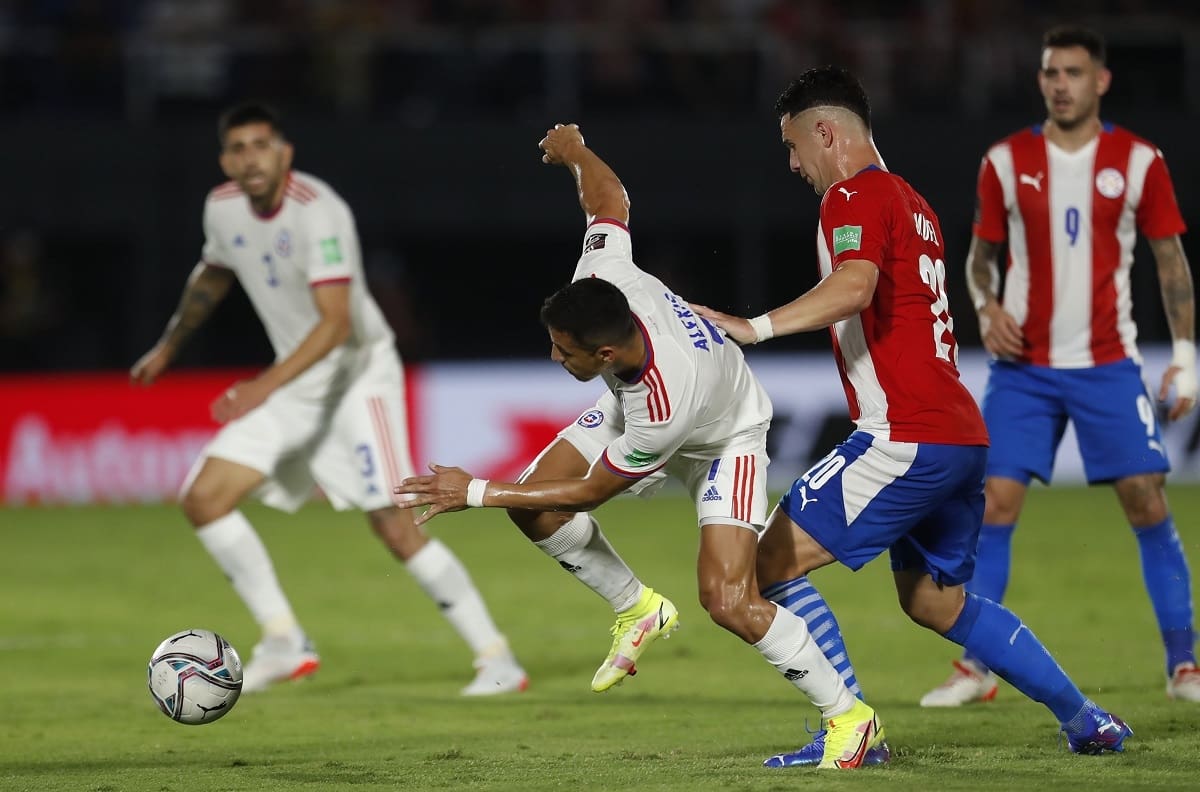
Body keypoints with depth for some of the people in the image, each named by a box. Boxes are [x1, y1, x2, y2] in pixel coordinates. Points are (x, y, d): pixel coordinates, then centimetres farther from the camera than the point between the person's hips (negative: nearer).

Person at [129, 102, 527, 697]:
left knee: (394, 526, -17)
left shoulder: (318, 212, -24)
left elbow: (336, 322, -33)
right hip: (295, 384, 8)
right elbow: (213, 275, 23)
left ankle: (497, 659, -8)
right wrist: (168, 347, 33)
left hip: (358, 373, -8)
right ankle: (283, 642, 2)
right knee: (203, 499, -4)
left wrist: (266, 386, -43)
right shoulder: (223, 208, 0)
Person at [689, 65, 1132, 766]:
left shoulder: (855, 197, -8)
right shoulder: (912, 203, 21)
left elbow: (855, 287, -28)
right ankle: (1088, 721, 23)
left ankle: (849, 726, -13)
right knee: (934, 599, 22)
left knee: (774, 560, -8)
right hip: (961, 435, 10)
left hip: (908, 437, -10)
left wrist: (755, 329, -32)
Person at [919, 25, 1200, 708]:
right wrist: (987, 307, -8)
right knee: (995, 505, -6)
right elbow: (981, 252, 12)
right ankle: (976, 669, 1)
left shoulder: (1138, 161, -1)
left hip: (1109, 363, -1)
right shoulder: (1007, 162, 2)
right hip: (1024, 364, 1)